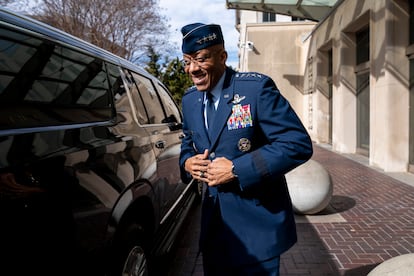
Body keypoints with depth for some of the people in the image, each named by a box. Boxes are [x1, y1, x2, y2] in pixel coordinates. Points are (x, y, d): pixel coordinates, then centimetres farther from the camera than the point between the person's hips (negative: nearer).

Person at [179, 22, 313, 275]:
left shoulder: (256, 87, -16)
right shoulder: (189, 99, 5)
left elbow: (299, 144, -20)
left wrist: (236, 169, -24)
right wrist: (188, 162, -6)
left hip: (257, 224, -6)